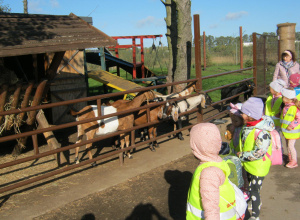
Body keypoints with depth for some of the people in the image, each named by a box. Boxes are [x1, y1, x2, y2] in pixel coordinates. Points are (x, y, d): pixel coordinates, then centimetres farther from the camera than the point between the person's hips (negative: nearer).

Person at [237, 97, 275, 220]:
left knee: (254, 191, 6)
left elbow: (259, 153, -31)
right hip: (248, 164, 9)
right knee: (251, 186, 29)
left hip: (258, 167, -8)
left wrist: (241, 155, -22)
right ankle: (256, 202, 55)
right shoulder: (248, 125, -9)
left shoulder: (261, 132, -34)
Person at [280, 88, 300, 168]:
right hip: (286, 131, 8)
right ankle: (290, 159, 34)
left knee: (290, 146, -3)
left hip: (292, 131, -8)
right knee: (288, 145, 18)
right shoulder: (285, 106, 3)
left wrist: (291, 126, -22)